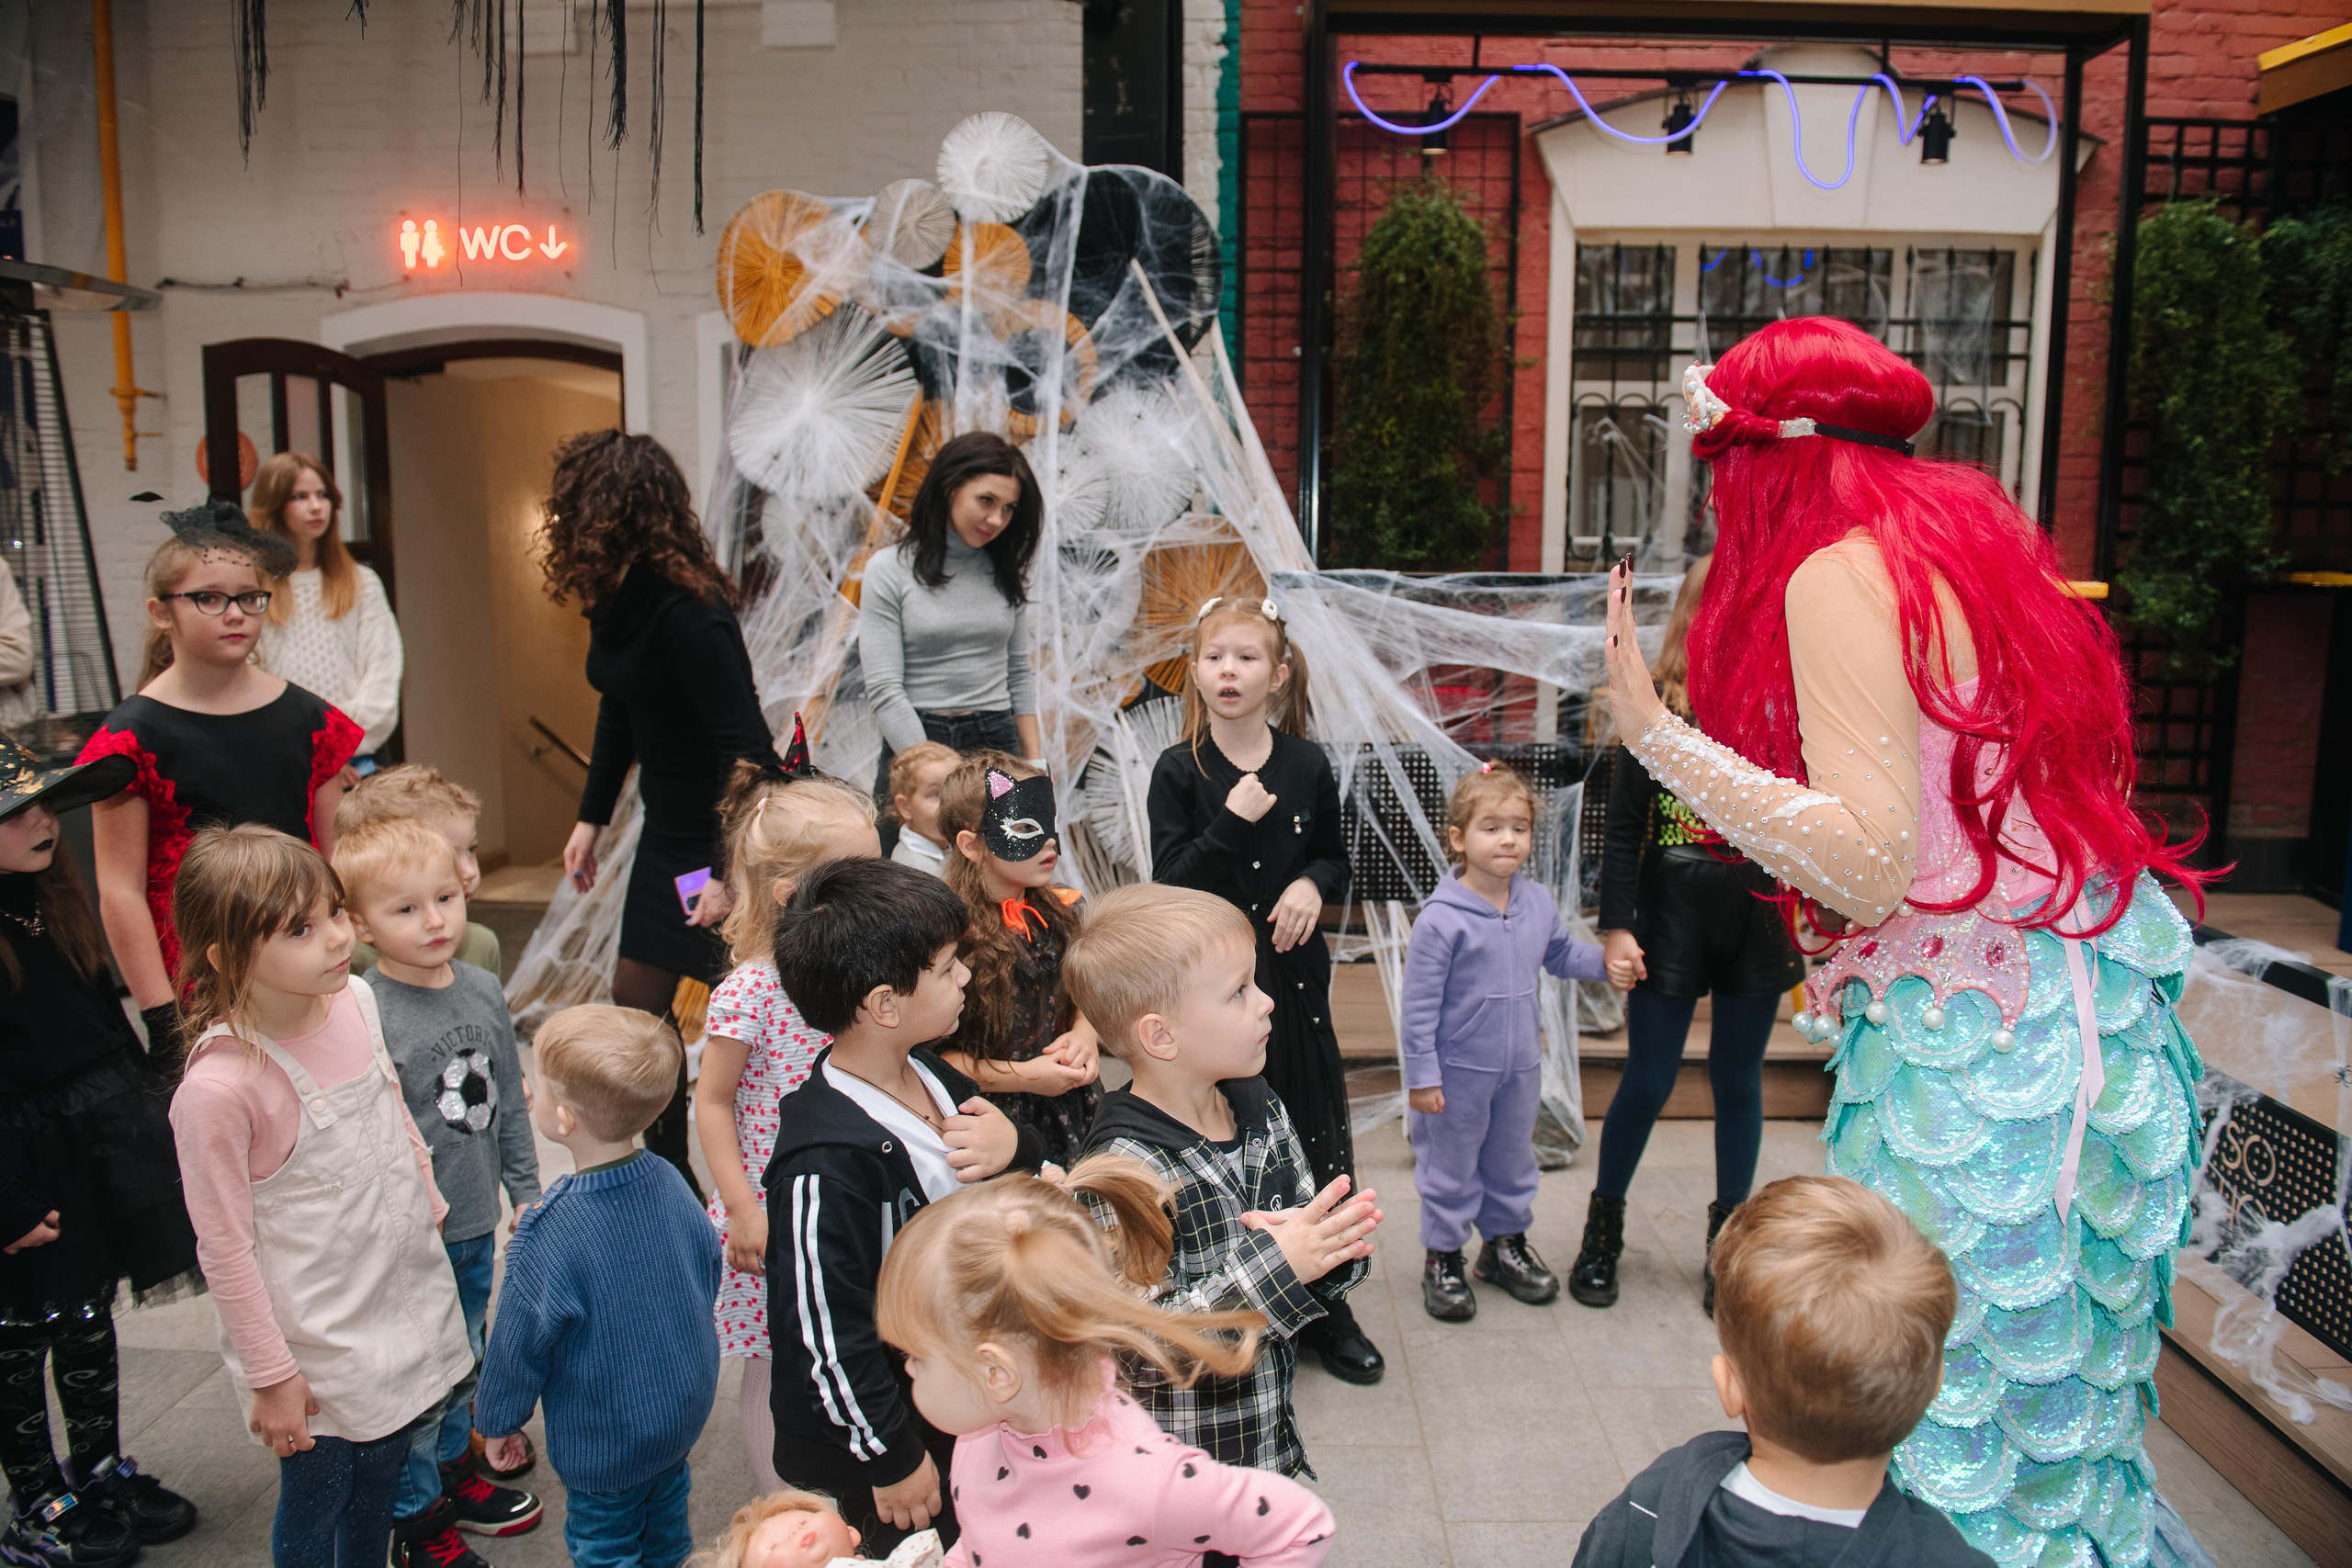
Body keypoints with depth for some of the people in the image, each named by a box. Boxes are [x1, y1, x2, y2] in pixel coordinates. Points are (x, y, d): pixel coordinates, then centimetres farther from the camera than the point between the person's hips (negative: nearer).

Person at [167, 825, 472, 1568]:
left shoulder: (356, 1001, -8)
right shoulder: (218, 1088, -28)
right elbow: (225, 1248, -18)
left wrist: (431, 1213, 17)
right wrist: (270, 1377, -11)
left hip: (405, 1299, 6)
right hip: (319, 1346, -6)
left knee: (381, 1476, 24)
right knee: (316, 1503, 15)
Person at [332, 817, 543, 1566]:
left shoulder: (484, 989, -1)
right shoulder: (363, 1016, -21)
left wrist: (526, 1190, 13)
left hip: (476, 1221, 6)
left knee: (463, 1360, 23)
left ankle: (454, 1473, 45)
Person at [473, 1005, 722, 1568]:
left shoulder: (550, 1234, -32)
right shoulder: (669, 1183, -14)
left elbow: (520, 1343, -18)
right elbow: (709, 1268, 2)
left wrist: (496, 1421, 1)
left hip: (605, 1441, -5)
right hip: (687, 1410, 5)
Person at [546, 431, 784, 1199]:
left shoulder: (685, 611, -25)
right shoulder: (619, 596, 3)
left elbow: (746, 746, -26)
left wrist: (734, 871, -27)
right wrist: (591, 817, 17)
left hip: (725, 831, -10)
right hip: (668, 826, 10)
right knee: (639, 1000, 14)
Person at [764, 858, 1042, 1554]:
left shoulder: (932, 1076, -4)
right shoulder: (825, 1162, -31)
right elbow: (825, 1330, -25)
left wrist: (1016, 1150, -15)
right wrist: (891, 1458, -15)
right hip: (899, 1430, -8)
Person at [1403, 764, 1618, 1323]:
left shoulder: (1538, 903, -3)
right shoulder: (1441, 919, -21)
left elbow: (1563, 955, 18)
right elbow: (1419, 1004, -17)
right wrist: (1421, 1076, -16)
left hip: (1521, 1067, 6)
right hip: (1458, 1071, -5)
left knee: (1513, 1162, 22)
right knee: (1451, 1170, 11)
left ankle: (1507, 1242, 43)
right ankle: (1443, 1258, 29)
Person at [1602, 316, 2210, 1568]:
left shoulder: (1838, 574, -15)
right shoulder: (1965, 538, 11)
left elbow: (1874, 868, -21)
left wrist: (1655, 732, -22)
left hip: (1968, 1039, -9)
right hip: (2088, 1003, 9)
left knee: (1940, 1399, 4)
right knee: (2059, 1388, 22)